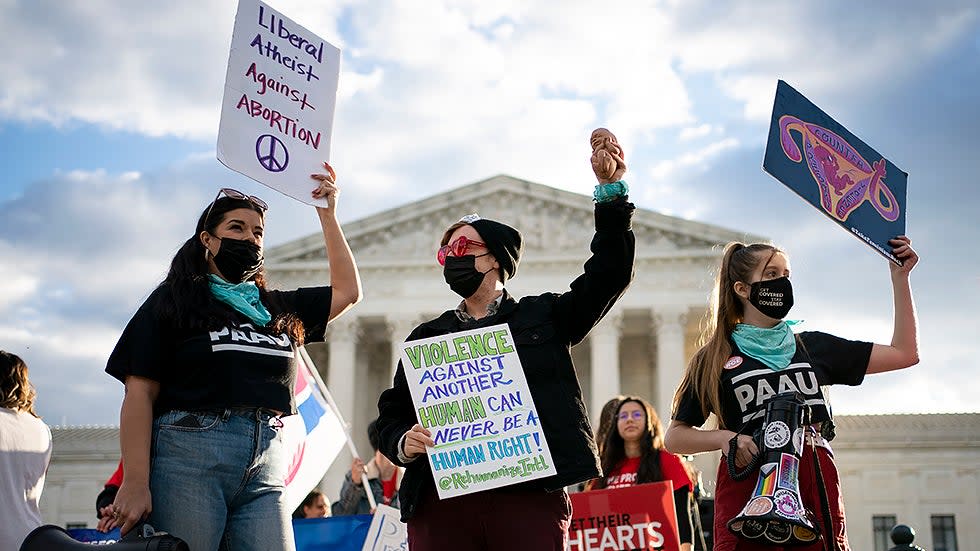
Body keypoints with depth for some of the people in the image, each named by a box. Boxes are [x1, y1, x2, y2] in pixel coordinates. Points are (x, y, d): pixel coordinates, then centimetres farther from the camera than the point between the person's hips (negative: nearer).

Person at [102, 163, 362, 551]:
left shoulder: (279, 310, 21)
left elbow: (347, 290, 26)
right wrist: (135, 484, -11)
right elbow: (140, 395, 0)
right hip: (189, 459, -4)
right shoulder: (173, 301, 8)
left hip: (266, 470, 4)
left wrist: (327, 215, 22)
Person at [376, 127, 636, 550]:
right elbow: (393, 415, 16)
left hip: (531, 499, -2)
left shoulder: (542, 316, 14)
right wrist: (403, 443, -7)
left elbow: (609, 273, 5)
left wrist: (610, 190, -4)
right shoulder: (426, 337, 19)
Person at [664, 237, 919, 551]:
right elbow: (675, 436, 10)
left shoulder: (812, 346, 19)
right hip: (750, 486, -2)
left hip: (816, 482, 3)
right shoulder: (716, 357, 11)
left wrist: (900, 278, 19)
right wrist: (724, 437, -9)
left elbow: (904, 353, 20)